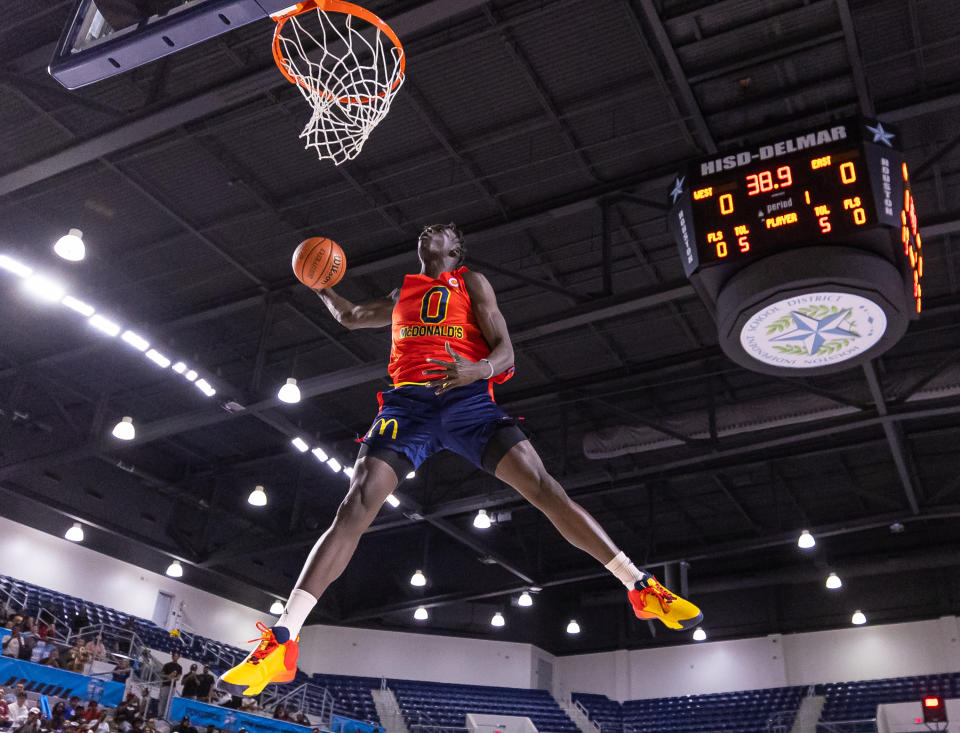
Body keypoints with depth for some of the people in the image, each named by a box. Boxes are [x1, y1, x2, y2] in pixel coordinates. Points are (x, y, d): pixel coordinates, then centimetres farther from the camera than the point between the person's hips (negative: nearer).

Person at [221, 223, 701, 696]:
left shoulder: (472, 283, 18)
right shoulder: (401, 295, 31)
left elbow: (505, 351, 4)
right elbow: (349, 317, 49)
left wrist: (481, 368, -19)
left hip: (466, 396, -2)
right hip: (407, 403, 2)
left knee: (543, 486, -17)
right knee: (355, 508, -16)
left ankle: (641, 588, -12)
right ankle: (281, 642, -20)